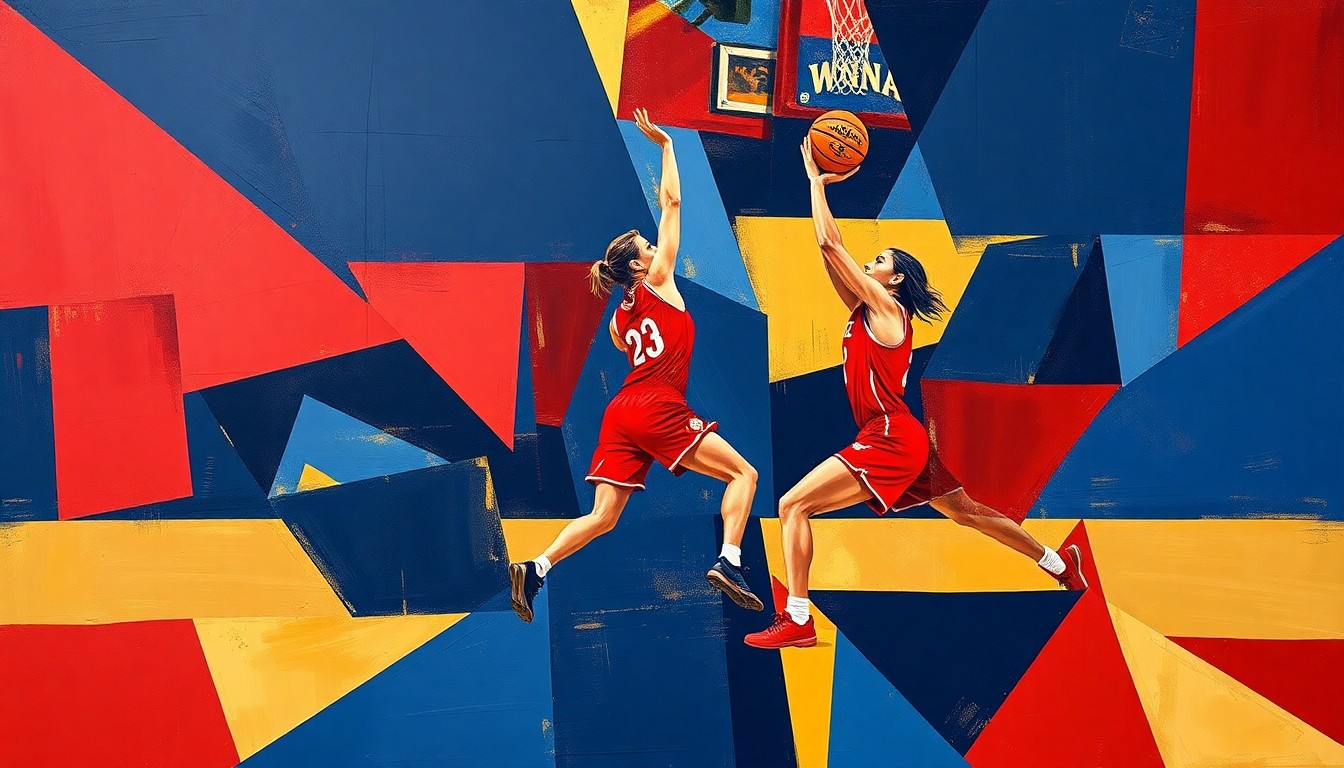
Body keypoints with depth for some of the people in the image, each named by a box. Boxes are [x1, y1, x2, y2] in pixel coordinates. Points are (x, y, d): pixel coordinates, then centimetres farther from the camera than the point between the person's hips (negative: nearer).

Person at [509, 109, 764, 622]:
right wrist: (665, 145, 9)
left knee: (603, 516, 8)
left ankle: (534, 570, -7)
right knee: (743, 473, 1)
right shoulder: (657, 283, 2)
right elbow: (673, 202, 3)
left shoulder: (619, 316, 18)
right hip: (658, 410, -7)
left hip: (622, 412, 7)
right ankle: (728, 564, -14)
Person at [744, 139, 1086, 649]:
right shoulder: (864, 311, 14)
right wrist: (819, 184, 12)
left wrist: (816, 181, -3)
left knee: (793, 505, -15)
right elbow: (830, 250, 13)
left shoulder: (886, 307, -8)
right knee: (967, 512, 21)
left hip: (890, 440, -10)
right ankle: (1059, 565, 34)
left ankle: (797, 620, -17)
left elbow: (829, 244, -12)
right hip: (903, 441, 10)